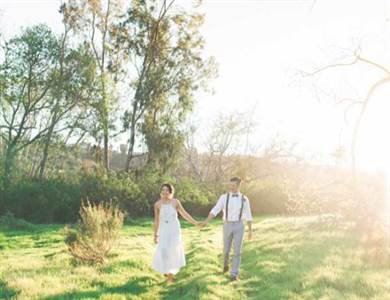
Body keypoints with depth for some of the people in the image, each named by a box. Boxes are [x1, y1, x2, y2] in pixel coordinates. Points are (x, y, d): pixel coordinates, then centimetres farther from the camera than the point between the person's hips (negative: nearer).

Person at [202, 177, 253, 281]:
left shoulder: (244, 199, -1)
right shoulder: (224, 197, -3)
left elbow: (248, 216, 3)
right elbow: (215, 211, -10)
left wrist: (250, 231, 3)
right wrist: (206, 221, -23)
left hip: (239, 226, -1)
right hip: (227, 226, 1)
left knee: (237, 251, -5)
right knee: (226, 249, 13)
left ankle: (234, 274, 5)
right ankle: (226, 264, 45)